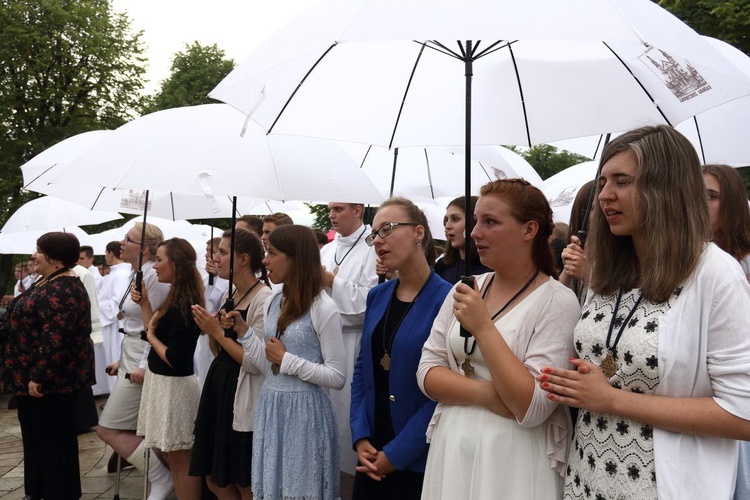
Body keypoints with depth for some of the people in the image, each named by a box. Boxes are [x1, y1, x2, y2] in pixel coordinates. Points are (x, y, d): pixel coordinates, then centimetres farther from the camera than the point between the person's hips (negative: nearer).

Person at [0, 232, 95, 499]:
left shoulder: (62, 291, -22)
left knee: (54, 442, 0)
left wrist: (39, 377, -26)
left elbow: (56, 340, -28)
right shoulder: (49, 283, 12)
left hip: (51, 381, -11)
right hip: (31, 377, 11)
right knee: (35, 438, 19)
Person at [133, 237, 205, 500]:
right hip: (162, 382, 10)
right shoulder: (176, 299, 7)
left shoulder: (182, 305, -22)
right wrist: (144, 303, 5)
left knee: (180, 461, 3)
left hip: (174, 387, -10)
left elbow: (175, 359, -24)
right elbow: (158, 333, 7)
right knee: (173, 459, 18)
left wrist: (150, 336, -10)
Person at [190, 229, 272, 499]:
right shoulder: (231, 294, 9)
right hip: (218, 388, 9)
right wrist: (210, 330, -4)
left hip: (243, 397, -8)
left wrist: (218, 331, -16)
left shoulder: (264, 299, -17)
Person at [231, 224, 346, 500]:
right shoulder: (271, 303, 8)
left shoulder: (323, 307, -14)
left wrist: (287, 360, -15)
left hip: (305, 410, -7)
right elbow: (269, 368, 10)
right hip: (270, 408, 7)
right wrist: (244, 332, 2)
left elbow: (337, 377, -14)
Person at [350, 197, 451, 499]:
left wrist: (396, 453, -14)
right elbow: (362, 369, 9)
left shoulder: (446, 300, -15)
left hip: (419, 460, -5)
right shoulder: (376, 297, 6)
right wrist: (360, 437, -3)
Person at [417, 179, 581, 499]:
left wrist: (483, 327, -22)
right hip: (451, 447, 5)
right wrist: (485, 393, -15)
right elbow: (427, 372, 1)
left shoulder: (558, 302, -14)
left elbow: (533, 409, -20)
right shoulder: (463, 290, 3)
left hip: (513, 457, -5)